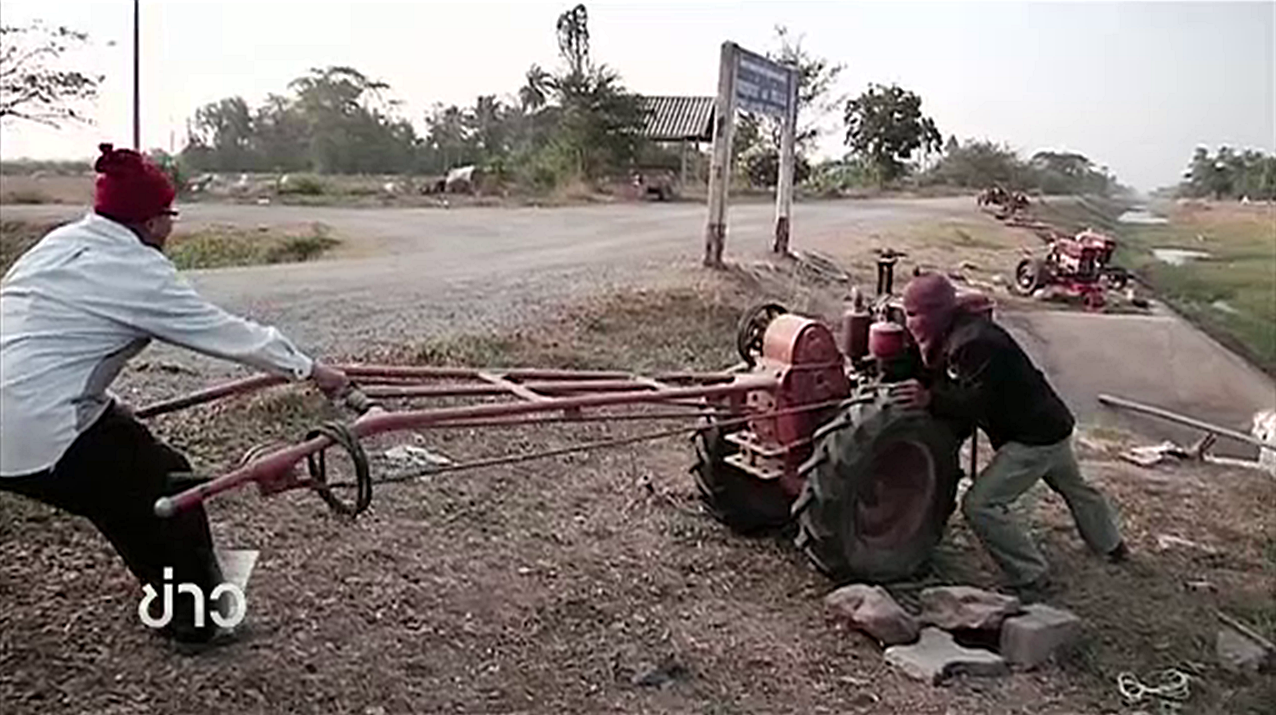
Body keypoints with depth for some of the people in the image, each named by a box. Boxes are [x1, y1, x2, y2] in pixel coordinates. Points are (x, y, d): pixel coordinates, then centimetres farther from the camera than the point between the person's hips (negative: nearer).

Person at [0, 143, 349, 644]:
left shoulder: (60, 242, 13)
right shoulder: (136, 270, -9)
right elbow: (228, 333, -4)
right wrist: (311, 370, 5)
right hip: (41, 435, -8)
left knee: (122, 489, 23)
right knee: (168, 486, 8)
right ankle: (199, 619, 21)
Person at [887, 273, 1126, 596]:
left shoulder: (972, 343, -28)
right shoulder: (962, 331, 3)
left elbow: (977, 404, -31)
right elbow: (956, 389, 8)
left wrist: (929, 400, -39)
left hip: (1035, 437, -11)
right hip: (1052, 424, 11)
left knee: (980, 504, -12)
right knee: (1073, 487, 34)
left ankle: (1032, 578, -1)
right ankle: (1111, 545, 59)